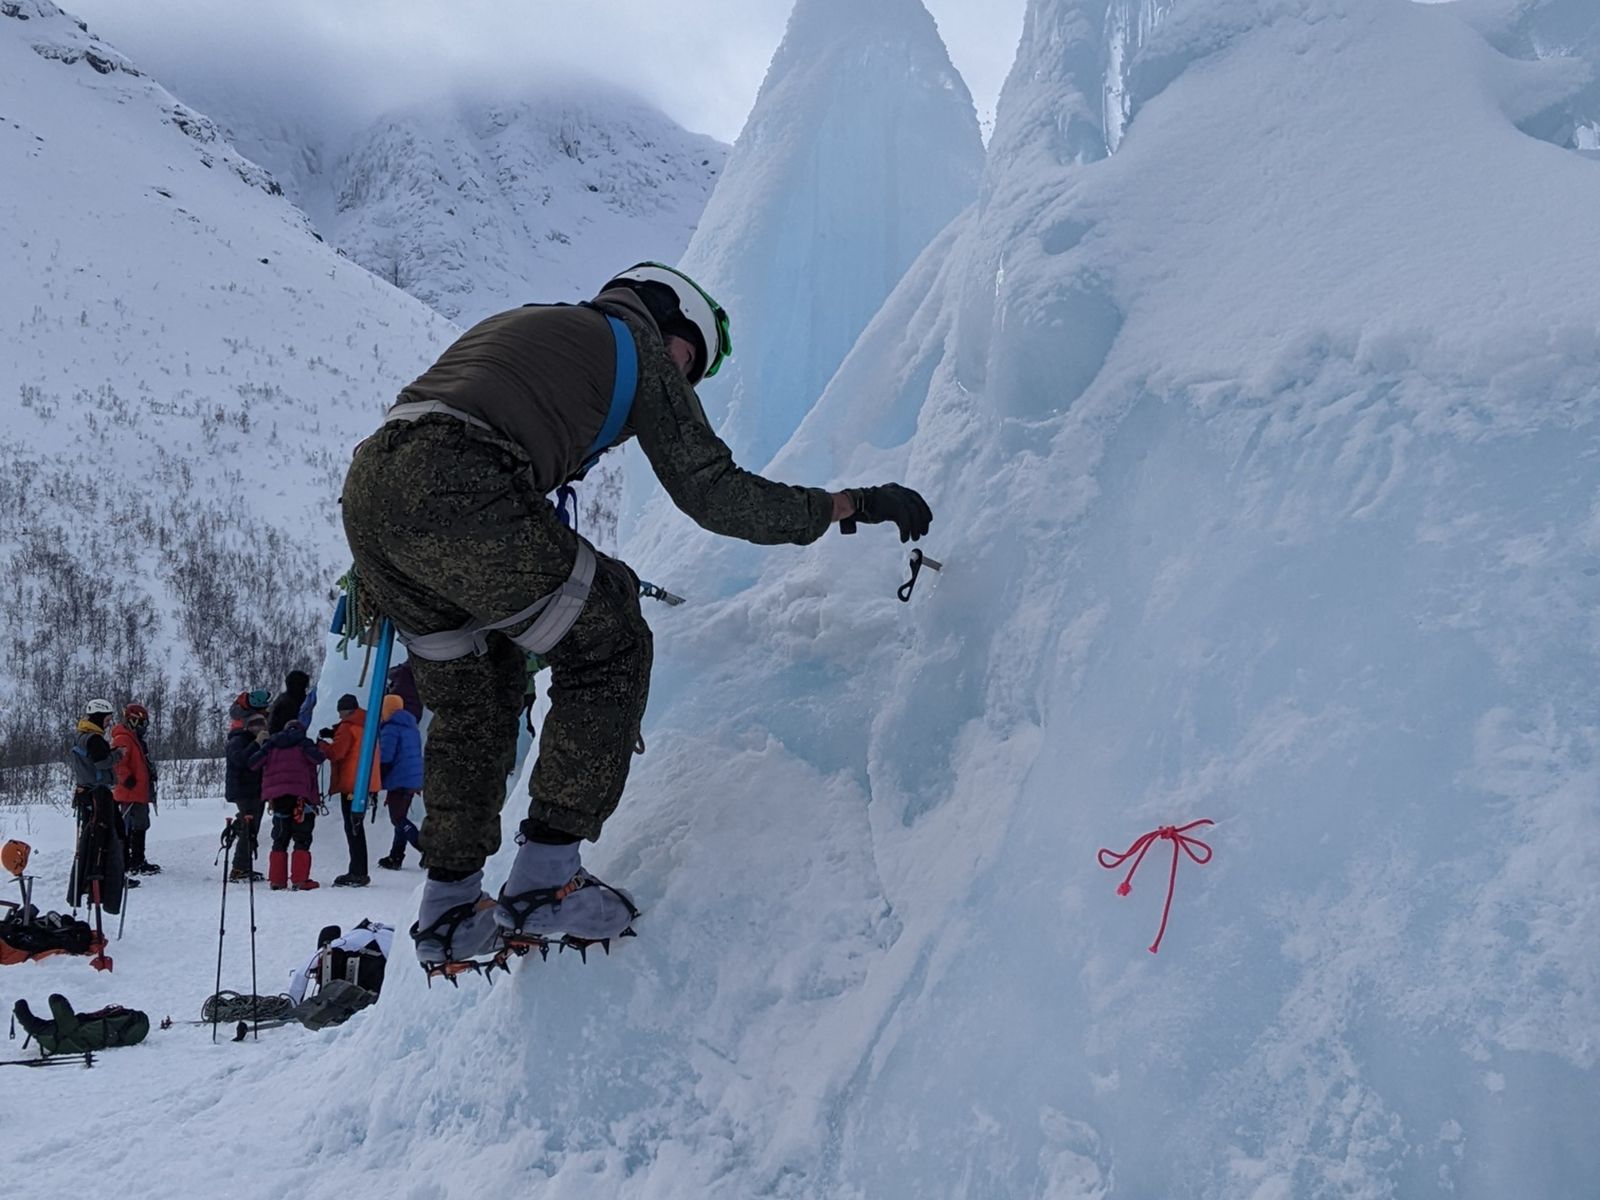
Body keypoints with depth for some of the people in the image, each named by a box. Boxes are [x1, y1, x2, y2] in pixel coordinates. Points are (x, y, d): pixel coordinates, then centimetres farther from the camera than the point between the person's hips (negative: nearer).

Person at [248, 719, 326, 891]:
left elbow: (251, 763, 9)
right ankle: (299, 880, -8)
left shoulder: (271, 744, 17)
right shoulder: (304, 742, 6)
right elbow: (317, 758, -13)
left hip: (277, 796, 4)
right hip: (300, 795, -4)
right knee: (302, 840, 0)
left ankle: (277, 880, 8)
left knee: (280, 840, 12)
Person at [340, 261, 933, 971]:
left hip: (364, 491, 8)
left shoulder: (524, 325, 35)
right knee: (609, 649, 7)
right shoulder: (638, 344, 13)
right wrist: (846, 505, 14)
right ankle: (544, 878, 4)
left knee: (473, 700, 23)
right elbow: (712, 492, 6)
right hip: (454, 495, -8)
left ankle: (449, 907, 24)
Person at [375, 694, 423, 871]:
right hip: (414, 781, 9)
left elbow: (385, 759, -16)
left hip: (399, 781, -9)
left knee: (398, 819, -6)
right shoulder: (412, 727, 17)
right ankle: (395, 857, 17)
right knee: (401, 818, 15)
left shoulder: (390, 728, -10)